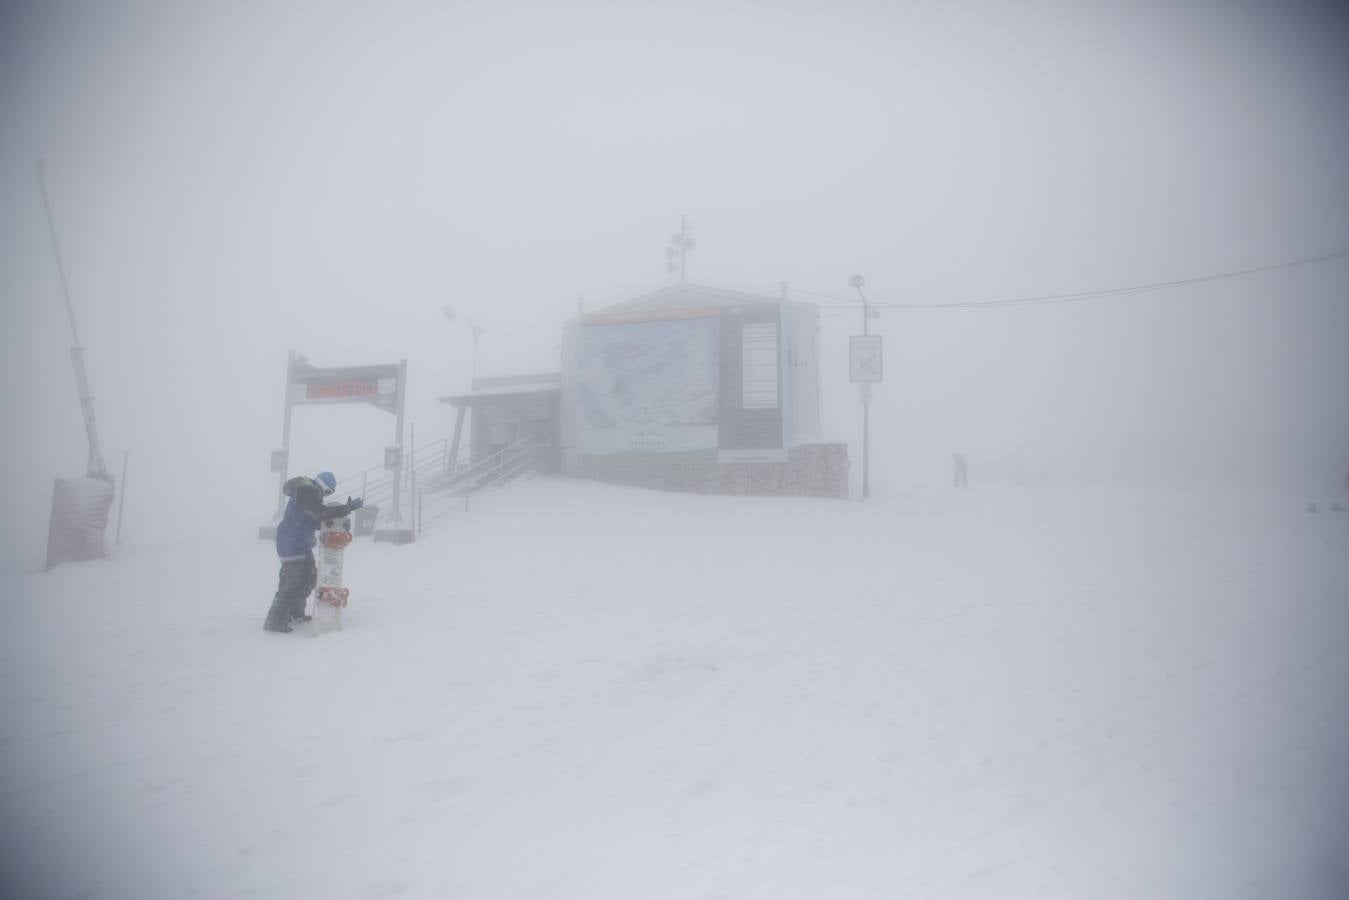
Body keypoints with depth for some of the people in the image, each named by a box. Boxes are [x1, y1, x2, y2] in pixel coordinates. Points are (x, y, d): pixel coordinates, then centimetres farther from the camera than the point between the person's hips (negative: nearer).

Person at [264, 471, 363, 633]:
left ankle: (295, 613, 29)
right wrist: (348, 507, -29)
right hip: (292, 544, -10)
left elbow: (315, 518, 17)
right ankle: (275, 621, -1)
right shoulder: (307, 492, -19)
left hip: (302, 544, 10)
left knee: (309, 577, 17)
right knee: (291, 581, -7)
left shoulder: (309, 490, 13)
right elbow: (321, 512, -31)